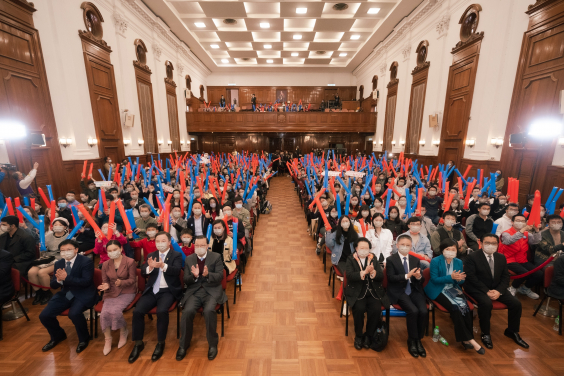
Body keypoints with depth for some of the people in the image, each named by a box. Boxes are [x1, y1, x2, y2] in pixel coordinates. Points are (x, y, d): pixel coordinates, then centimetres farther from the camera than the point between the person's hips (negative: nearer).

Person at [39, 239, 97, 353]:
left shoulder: (86, 262, -12)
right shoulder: (59, 264, 8)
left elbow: (86, 282, -19)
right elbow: (53, 285, 8)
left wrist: (66, 278, -24)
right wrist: (58, 280, -16)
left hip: (83, 294, -7)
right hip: (65, 294, 7)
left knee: (74, 313, -31)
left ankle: (84, 339, -1)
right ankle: (58, 335, 29)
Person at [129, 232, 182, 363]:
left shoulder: (176, 255, -3)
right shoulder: (151, 255, 11)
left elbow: (177, 271, -19)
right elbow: (143, 271, -1)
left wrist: (163, 266, -38)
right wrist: (150, 267, -25)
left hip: (168, 291, -4)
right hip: (152, 291, 4)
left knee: (162, 311, -28)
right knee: (137, 311, -15)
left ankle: (161, 343, -3)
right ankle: (138, 343, 8)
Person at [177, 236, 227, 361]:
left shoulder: (216, 257, 1)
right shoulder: (189, 259, 10)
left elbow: (220, 276, -5)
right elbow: (186, 280, 7)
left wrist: (208, 274, -25)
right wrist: (194, 276, -16)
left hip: (212, 291, -2)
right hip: (194, 291, 3)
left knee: (209, 310, -29)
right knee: (187, 311, -24)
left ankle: (213, 344, -5)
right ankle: (183, 345, 1)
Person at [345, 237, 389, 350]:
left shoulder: (373, 259, 10)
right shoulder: (351, 259, 1)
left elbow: (381, 276, 2)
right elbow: (350, 275, -14)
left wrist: (373, 272, -19)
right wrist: (364, 272, -25)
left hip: (373, 292, 3)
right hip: (357, 292, -2)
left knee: (376, 309, -22)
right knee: (359, 308, -27)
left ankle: (368, 336, 4)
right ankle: (358, 336, 1)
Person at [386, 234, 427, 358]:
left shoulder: (416, 260, 12)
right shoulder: (391, 260, -2)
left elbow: (420, 281, 10)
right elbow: (391, 278, -12)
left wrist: (419, 277, -15)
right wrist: (407, 275, -24)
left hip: (414, 290, 4)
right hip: (399, 292, -4)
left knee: (424, 311, -21)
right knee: (413, 311, -25)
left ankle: (418, 339, 3)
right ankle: (412, 341, -2)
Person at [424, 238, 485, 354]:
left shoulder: (458, 262, 7)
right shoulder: (435, 261, -8)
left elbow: (461, 282, 9)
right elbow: (434, 279, -12)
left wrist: (459, 279, -16)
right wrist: (450, 277, -23)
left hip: (453, 288, 5)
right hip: (438, 290, -4)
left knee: (465, 306, -23)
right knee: (456, 307, -26)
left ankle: (465, 339, -12)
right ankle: (469, 339, -12)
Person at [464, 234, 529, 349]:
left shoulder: (501, 258, 7)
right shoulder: (472, 257, -11)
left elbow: (505, 277, 6)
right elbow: (471, 277, -14)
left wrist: (499, 291, -10)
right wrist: (486, 291, -20)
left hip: (497, 288, 6)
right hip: (478, 289, -6)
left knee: (516, 303, -10)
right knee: (486, 303, -30)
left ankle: (512, 331, 17)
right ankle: (485, 334, -9)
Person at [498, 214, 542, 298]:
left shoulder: (527, 234, 12)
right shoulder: (506, 233, -7)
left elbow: (536, 241, -6)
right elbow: (509, 241, -30)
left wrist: (537, 231, -21)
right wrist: (522, 230, -37)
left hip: (523, 261, 7)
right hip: (510, 261, -6)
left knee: (539, 274, -10)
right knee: (525, 272, -28)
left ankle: (525, 288, 19)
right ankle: (512, 288, 1)